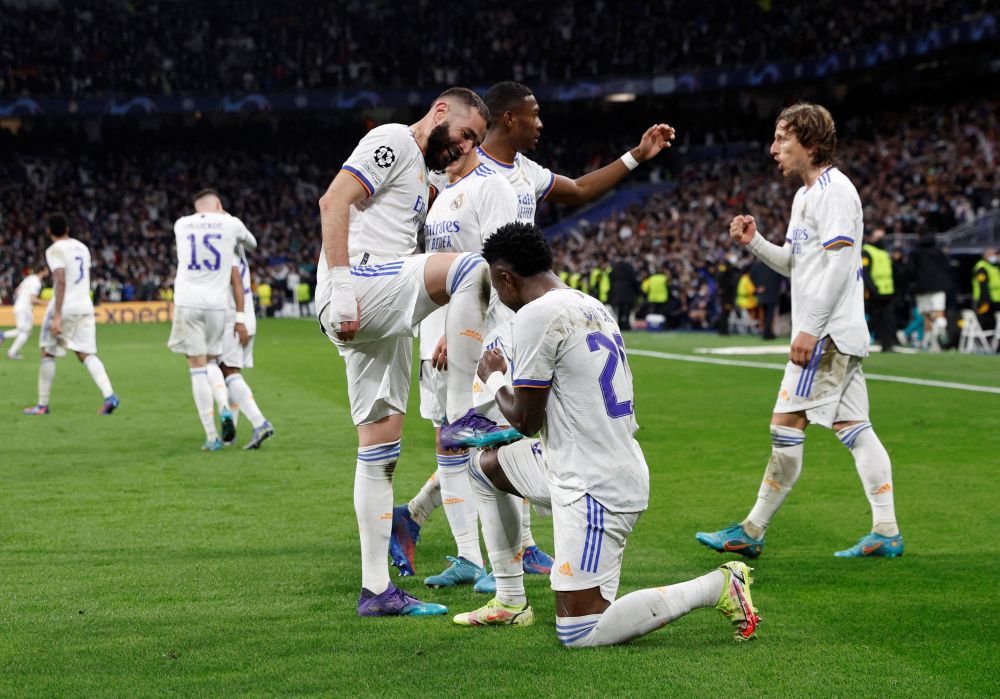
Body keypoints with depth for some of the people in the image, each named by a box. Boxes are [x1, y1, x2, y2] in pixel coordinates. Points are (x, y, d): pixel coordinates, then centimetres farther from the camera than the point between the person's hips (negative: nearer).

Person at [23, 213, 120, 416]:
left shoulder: (55, 250, -9)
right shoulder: (82, 247, 14)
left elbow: (61, 282, -19)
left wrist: (57, 316, -22)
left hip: (64, 307, -6)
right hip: (85, 306, 6)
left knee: (48, 353, 8)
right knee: (86, 354, 4)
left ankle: (42, 404, 12)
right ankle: (109, 395, -16)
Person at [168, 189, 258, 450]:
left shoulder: (181, 225, 9)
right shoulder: (230, 224, 4)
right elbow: (252, 244, 24)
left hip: (187, 303, 0)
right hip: (217, 305, 0)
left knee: (198, 368, 0)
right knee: (212, 362, 18)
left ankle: (211, 436, -3)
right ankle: (225, 406, -9)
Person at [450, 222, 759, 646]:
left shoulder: (536, 315, -16)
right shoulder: (592, 306, 11)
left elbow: (525, 420, -11)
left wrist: (493, 379, 8)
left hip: (594, 490, -10)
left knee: (579, 635, -9)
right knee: (485, 465, 26)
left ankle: (718, 586, -5)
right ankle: (510, 602, 29)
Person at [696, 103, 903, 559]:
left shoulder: (833, 190, -13)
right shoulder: (806, 195, 19)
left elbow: (839, 264, -20)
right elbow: (796, 264, 25)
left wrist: (810, 329, -22)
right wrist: (754, 242, 8)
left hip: (827, 335, -10)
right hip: (838, 335, 10)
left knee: (787, 425, -8)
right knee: (853, 427, 7)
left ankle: (751, 533, -3)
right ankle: (886, 532, 6)